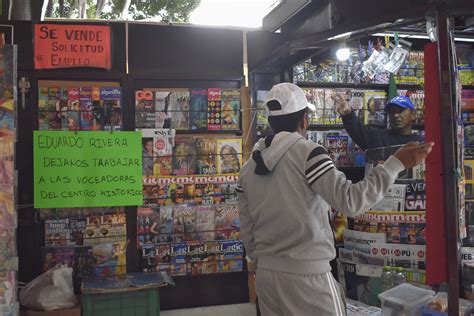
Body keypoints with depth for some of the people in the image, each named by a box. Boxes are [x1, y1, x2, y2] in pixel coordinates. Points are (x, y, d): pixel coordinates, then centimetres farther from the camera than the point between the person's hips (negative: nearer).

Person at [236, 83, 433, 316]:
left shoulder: (248, 168, 6)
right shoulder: (307, 152, -13)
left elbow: (246, 229, 11)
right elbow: (350, 200, -19)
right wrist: (397, 163, -13)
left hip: (266, 273, 6)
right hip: (306, 273, -6)